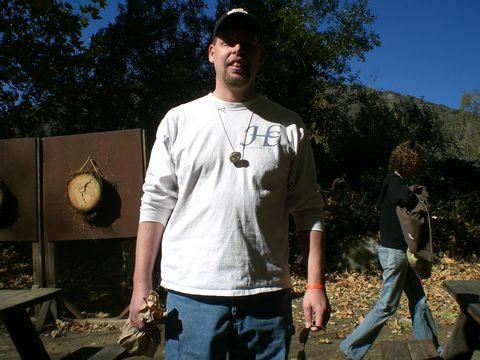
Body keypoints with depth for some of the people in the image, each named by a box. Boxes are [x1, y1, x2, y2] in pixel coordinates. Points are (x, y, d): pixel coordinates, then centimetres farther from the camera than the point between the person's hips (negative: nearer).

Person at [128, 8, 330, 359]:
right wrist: (141, 285, -2)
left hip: (268, 295, 1)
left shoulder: (289, 126, 5)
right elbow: (156, 204, 2)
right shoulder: (178, 120, 4)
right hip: (190, 294, 0)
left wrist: (316, 285, -2)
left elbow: (308, 211, 4)